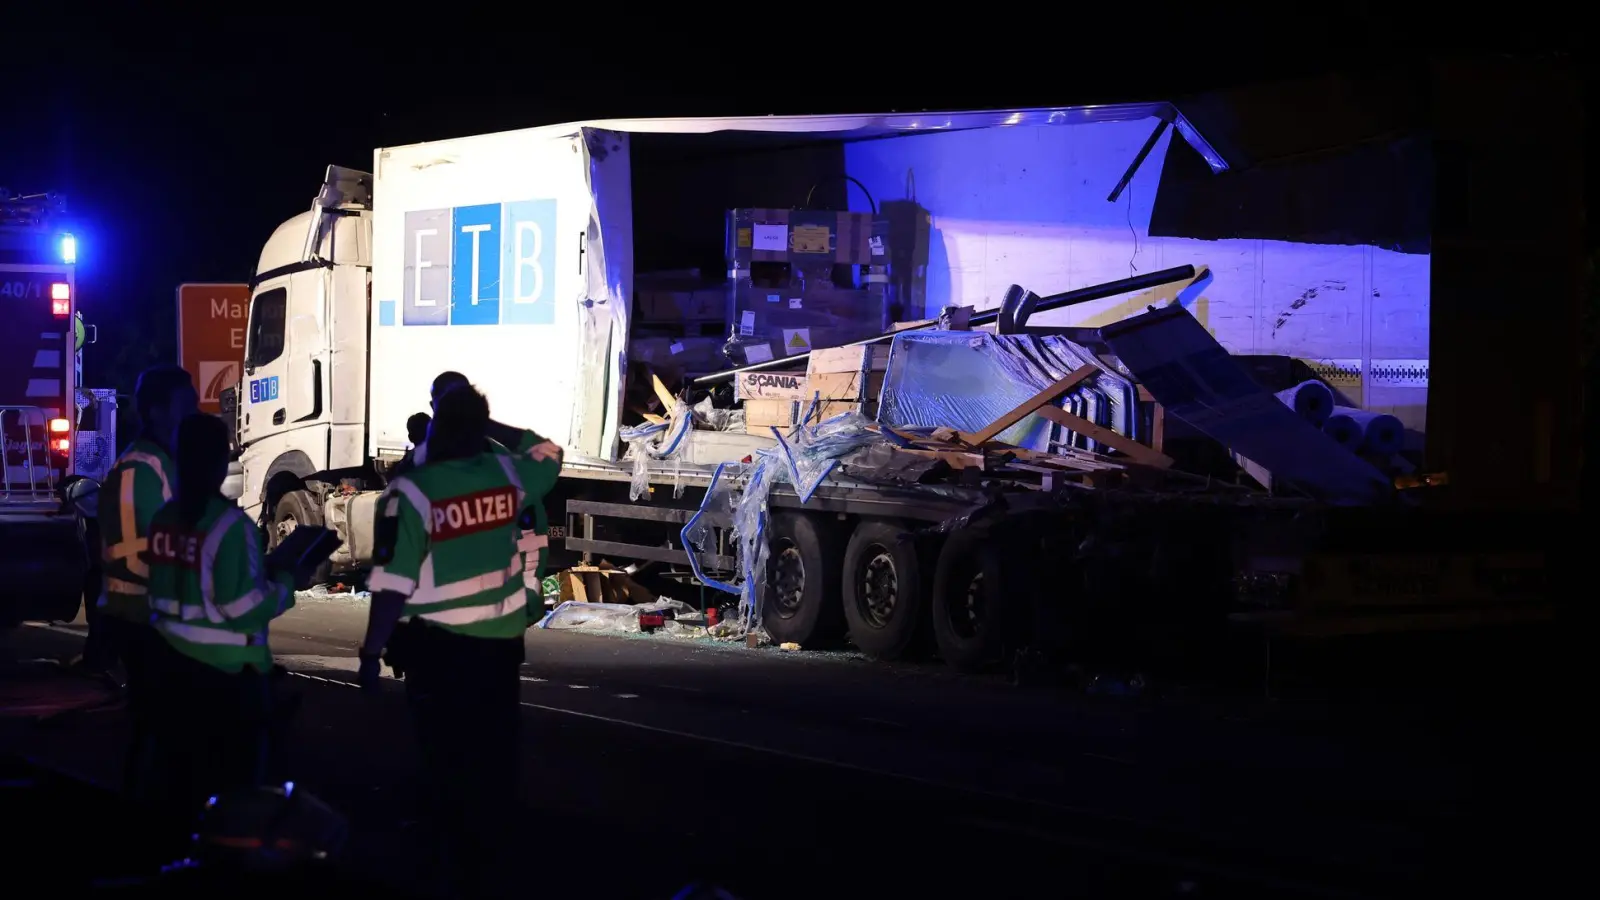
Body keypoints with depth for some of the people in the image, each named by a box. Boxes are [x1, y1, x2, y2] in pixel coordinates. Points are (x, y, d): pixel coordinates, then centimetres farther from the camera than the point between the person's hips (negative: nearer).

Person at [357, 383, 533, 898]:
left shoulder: (411, 491, -17)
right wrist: (485, 422, 25)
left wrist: (371, 653, -8)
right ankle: (493, 858, 30)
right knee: (496, 756, 17)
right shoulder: (508, 474, -4)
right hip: (502, 642, 4)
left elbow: (393, 586, -18)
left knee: (447, 760, 8)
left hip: (439, 648, -4)